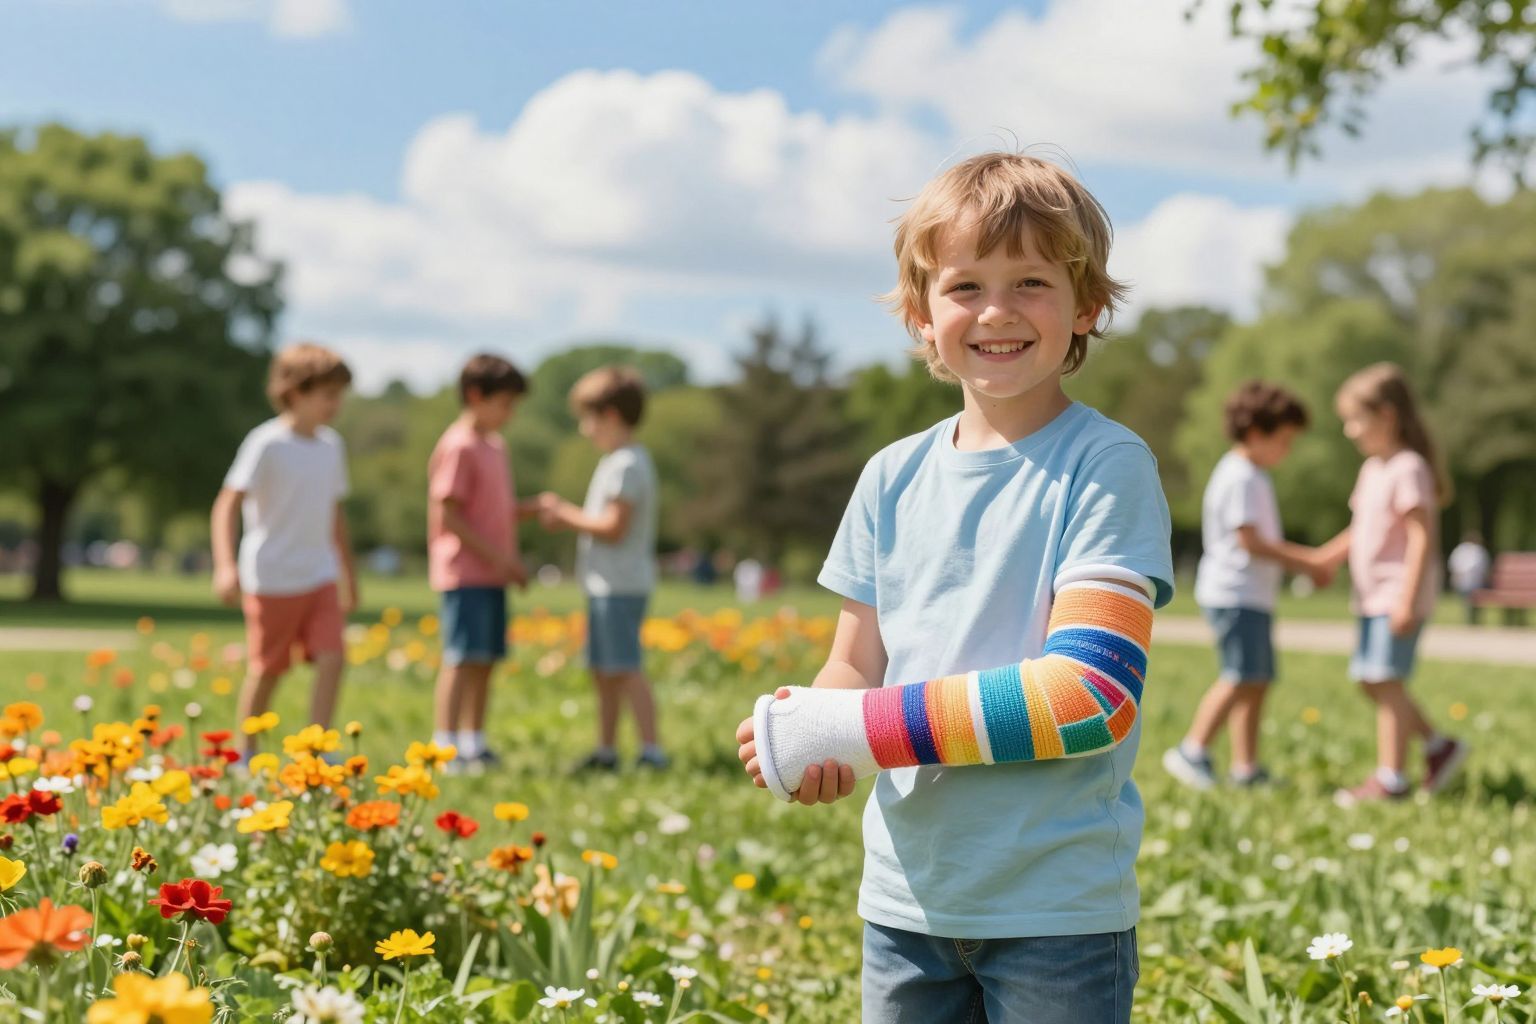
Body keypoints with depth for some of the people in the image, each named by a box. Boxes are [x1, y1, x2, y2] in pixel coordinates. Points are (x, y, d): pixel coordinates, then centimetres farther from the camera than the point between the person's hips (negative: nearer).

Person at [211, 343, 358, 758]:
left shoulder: (331, 446, 8)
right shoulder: (267, 444, -12)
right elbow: (227, 504, -16)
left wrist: (349, 575, 23)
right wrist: (225, 566, -29)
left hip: (321, 576, 5)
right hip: (272, 579, -5)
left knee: (332, 660, -9)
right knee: (267, 671, 6)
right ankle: (247, 755, 23)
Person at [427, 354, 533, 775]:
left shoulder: (495, 446, 17)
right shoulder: (458, 447, -11)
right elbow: (447, 515, -16)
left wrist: (533, 510, 3)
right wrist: (496, 556, -16)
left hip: (494, 574, 9)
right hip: (465, 573, -9)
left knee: (485, 662, 11)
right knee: (461, 660, -9)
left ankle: (474, 744, 18)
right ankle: (446, 748, -6)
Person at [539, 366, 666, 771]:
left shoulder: (626, 465, -15)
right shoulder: (618, 461, 18)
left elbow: (614, 527, -20)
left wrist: (568, 516, -9)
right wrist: (567, 516, 9)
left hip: (620, 584, -11)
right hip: (609, 583, 11)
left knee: (625, 668, -11)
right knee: (603, 670, 14)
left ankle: (652, 750, -11)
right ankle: (606, 751, 22)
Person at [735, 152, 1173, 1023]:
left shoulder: (1107, 466, -9)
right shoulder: (893, 477, 7)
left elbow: (1089, 692, -17)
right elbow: (857, 663, 11)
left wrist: (858, 728, -18)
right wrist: (809, 739, -13)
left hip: (1058, 907, -4)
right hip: (907, 895, 4)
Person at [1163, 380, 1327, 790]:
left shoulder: (1253, 477, 20)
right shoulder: (1240, 478, -13)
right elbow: (1249, 541, -18)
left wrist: (1305, 555, 12)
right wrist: (1302, 565, -12)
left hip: (1253, 597, 11)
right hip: (1235, 594, -11)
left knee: (1258, 680, 8)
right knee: (1240, 677, -14)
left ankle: (1246, 767, 10)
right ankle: (1193, 751, -10)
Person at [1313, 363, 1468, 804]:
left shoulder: (1409, 469, -15)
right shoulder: (1372, 469, 14)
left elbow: (1422, 536, -19)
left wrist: (1408, 599, -23)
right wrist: (1326, 558, 9)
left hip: (1398, 595, -10)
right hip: (1373, 594, 10)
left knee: (1386, 680, -6)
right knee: (1369, 679, 12)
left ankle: (1390, 777, 1)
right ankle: (1438, 746, 23)